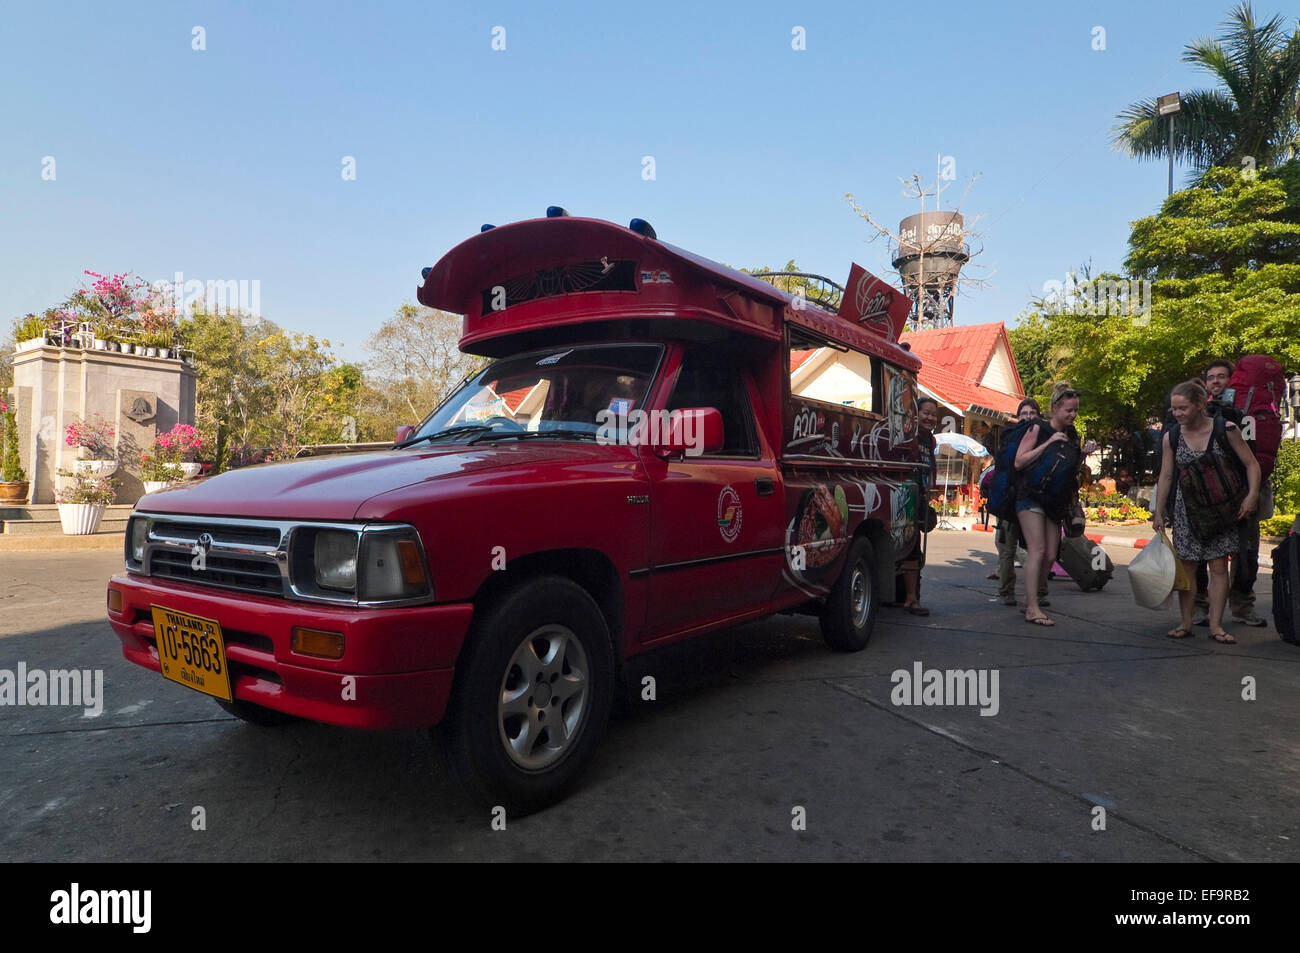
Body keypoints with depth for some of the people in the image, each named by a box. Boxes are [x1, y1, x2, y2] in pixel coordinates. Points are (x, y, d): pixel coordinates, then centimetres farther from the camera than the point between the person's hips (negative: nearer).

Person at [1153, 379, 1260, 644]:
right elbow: (1166, 476, 4)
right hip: (1186, 508, 2)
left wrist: (1252, 495, -16)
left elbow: (1252, 464, -3)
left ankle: (1216, 625, 6)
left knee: (1219, 566, -1)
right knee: (1187, 565, 3)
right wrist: (1159, 511, 3)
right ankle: (1186, 623, 10)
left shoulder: (1226, 430, -8)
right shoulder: (1171, 437, -2)